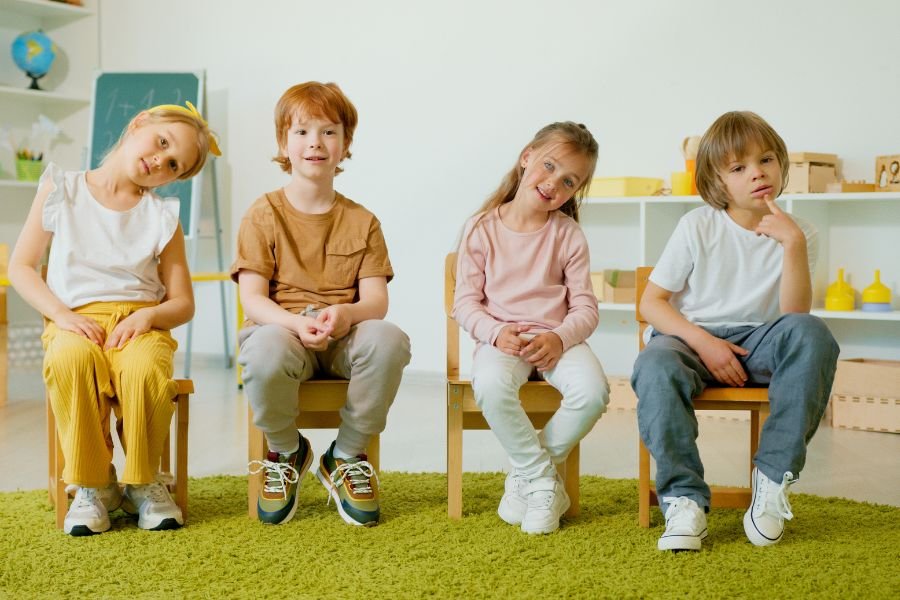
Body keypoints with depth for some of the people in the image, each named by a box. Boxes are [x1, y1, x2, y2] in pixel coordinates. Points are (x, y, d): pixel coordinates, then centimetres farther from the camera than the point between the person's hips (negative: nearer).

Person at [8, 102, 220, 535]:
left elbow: (183, 304, 9)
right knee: (71, 358, -37)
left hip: (140, 324, 1)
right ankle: (92, 485, -17)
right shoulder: (61, 190, 9)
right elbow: (20, 267, 9)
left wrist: (149, 315, -14)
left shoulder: (162, 216, 11)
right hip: (76, 323, 0)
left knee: (145, 369, -35)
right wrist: (61, 313, -8)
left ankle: (143, 482, -9)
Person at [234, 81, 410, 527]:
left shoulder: (362, 221, 11)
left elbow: (377, 301, 0)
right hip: (280, 328, -2)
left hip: (343, 337, 2)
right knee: (265, 351, -39)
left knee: (389, 339, -33)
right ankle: (287, 450, -4)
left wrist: (344, 313, -24)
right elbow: (252, 299, -5)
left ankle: (346, 456, -8)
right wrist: (297, 323, -26)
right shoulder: (264, 215, 4)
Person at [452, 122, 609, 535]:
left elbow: (585, 307, 2)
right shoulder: (482, 228, 1)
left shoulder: (568, 235, 5)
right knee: (491, 385, -36)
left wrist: (560, 338, -19)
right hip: (501, 338, -1)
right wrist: (495, 332, -19)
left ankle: (527, 475, -5)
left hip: (556, 338, 2)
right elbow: (465, 302, 1)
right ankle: (543, 480, -13)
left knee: (592, 389, -29)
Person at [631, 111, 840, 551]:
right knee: (654, 366, -37)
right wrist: (704, 343, -18)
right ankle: (684, 497, -29)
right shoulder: (698, 226, -3)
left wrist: (794, 245, -22)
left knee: (811, 334, -32)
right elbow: (651, 303, -4)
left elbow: (795, 315, -11)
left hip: (757, 342, 2)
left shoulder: (796, 234, 2)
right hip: (692, 336, -1)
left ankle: (774, 474, -25)